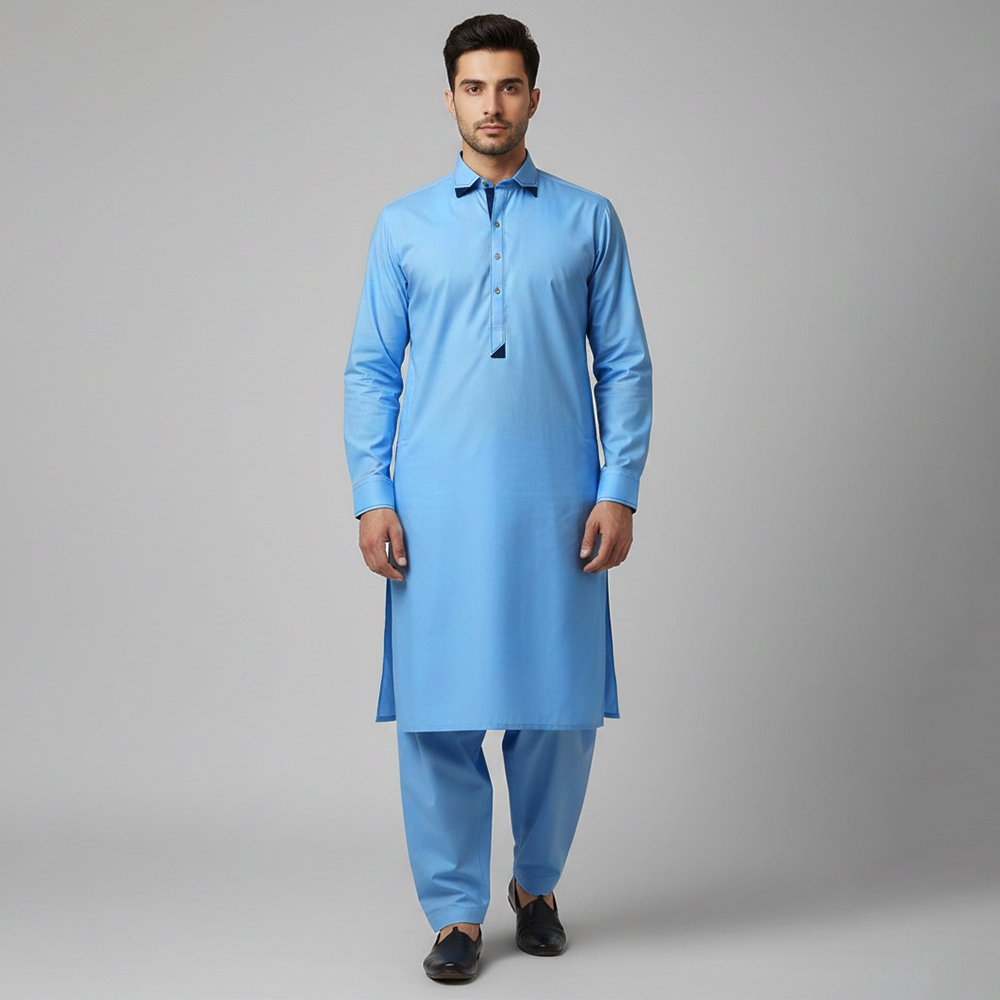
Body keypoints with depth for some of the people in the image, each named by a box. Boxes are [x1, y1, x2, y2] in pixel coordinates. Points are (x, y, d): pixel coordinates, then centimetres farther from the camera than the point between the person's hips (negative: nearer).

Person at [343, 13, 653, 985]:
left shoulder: (588, 221, 8)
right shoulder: (403, 226, 9)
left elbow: (624, 363, 6)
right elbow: (370, 369, 8)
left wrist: (620, 491, -2)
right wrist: (371, 497, -1)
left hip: (555, 505, 0)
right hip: (437, 510, 0)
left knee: (560, 711, 4)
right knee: (438, 712, 2)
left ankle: (536, 884, 27)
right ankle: (456, 911, 16)